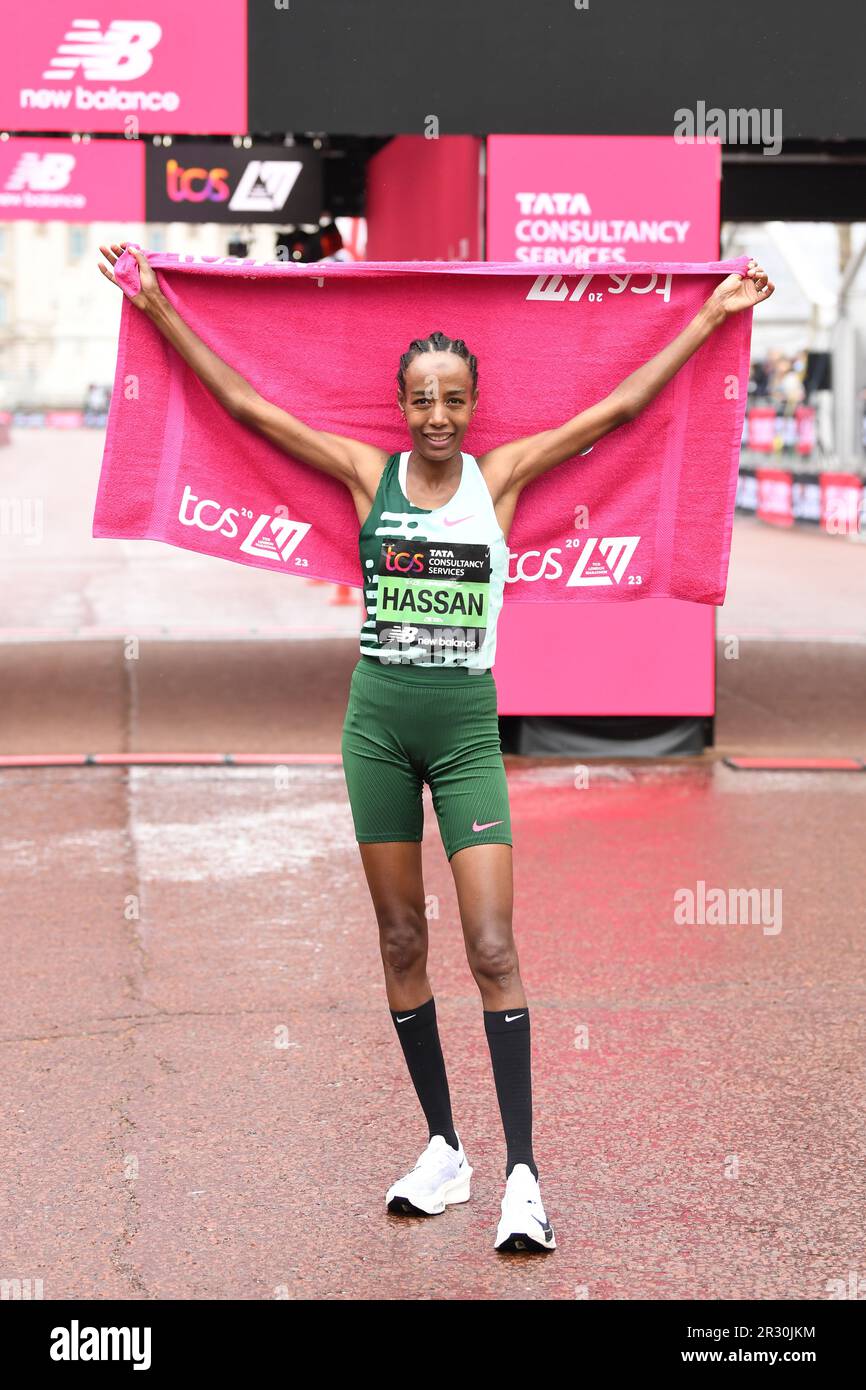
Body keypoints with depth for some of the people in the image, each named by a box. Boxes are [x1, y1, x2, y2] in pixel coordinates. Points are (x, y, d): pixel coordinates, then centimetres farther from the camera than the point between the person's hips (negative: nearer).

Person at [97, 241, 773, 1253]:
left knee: (492, 947, -8)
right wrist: (163, 314, 5)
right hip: (379, 717, 2)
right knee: (401, 941, 6)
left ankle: (522, 1171, -7)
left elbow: (621, 406, 4)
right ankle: (443, 1150, 17)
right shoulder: (368, 473, 3)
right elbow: (247, 405, 5)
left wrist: (712, 316, 6)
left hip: (467, 723, -1)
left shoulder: (502, 475, 2)